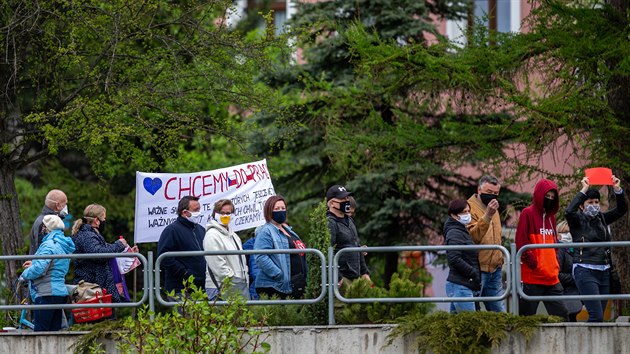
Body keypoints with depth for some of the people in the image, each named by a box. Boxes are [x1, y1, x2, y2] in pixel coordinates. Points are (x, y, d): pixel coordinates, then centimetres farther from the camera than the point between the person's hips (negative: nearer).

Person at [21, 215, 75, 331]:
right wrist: (34, 264, 23)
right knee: (54, 331, 10)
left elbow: (39, 269, -22)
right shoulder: (64, 246, 16)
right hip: (61, 292, 9)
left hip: (47, 294, -9)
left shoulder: (49, 245, -14)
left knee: (40, 332, -7)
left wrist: (25, 275, -4)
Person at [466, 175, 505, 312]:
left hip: (495, 270, 8)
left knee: (500, 312, 9)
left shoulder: (492, 208, 18)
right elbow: (472, 236, -25)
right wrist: (487, 216, -31)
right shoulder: (470, 207, -11)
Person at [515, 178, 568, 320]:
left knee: (561, 314, 1)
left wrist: (556, 265, 13)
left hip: (551, 278, 7)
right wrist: (534, 264, -13)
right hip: (532, 278, -7)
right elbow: (521, 243, -11)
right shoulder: (528, 214, -4)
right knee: (527, 317, -3)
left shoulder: (550, 216, 18)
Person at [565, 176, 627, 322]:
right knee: (596, 315, -16)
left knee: (599, 316, 4)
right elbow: (569, 212, -21)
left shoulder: (602, 218, 15)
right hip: (585, 270, -6)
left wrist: (617, 190, -7)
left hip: (604, 271, 6)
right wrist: (584, 190, -21)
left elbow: (621, 210, 9)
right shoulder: (578, 220, 0)